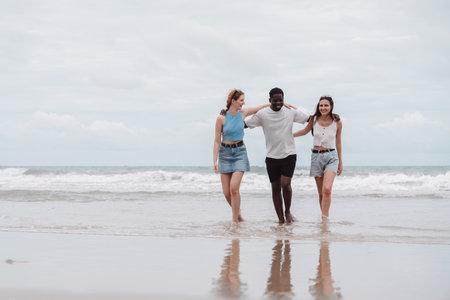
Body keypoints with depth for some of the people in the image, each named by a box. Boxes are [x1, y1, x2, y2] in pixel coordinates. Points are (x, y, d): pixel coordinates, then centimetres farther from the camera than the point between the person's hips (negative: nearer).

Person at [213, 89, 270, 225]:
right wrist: (215, 160, -6)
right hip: (225, 152, -1)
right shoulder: (221, 118, -8)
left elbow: (261, 107, 13)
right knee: (226, 191, -1)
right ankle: (237, 212, 25)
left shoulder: (243, 113, 0)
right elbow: (217, 141, -3)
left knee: (234, 187, -16)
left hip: (240, 152, 1)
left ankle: (234, 220, -7)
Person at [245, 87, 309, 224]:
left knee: (285, 184, -15)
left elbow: (310, 118, 8)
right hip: (272, 156, 1)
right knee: (275, 188, 5)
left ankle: (288, 211, 10)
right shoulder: (262, 114, -3)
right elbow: (244, 124, 2)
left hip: (289, 155, -1)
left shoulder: (291, 112, 0)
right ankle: (280, 218, 16)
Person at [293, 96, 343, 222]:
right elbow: (305, 131, 19)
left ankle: (325, 218, -17)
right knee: (321, 193, 6)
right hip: (316, 156, 2)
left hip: (331, 156, -2)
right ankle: (324, 217, 17)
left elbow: (338, 142, 8)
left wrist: (340, 162, 14)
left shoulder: (337, 122, -3)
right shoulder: (314, 119, 0)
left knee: (327, 189, -21)